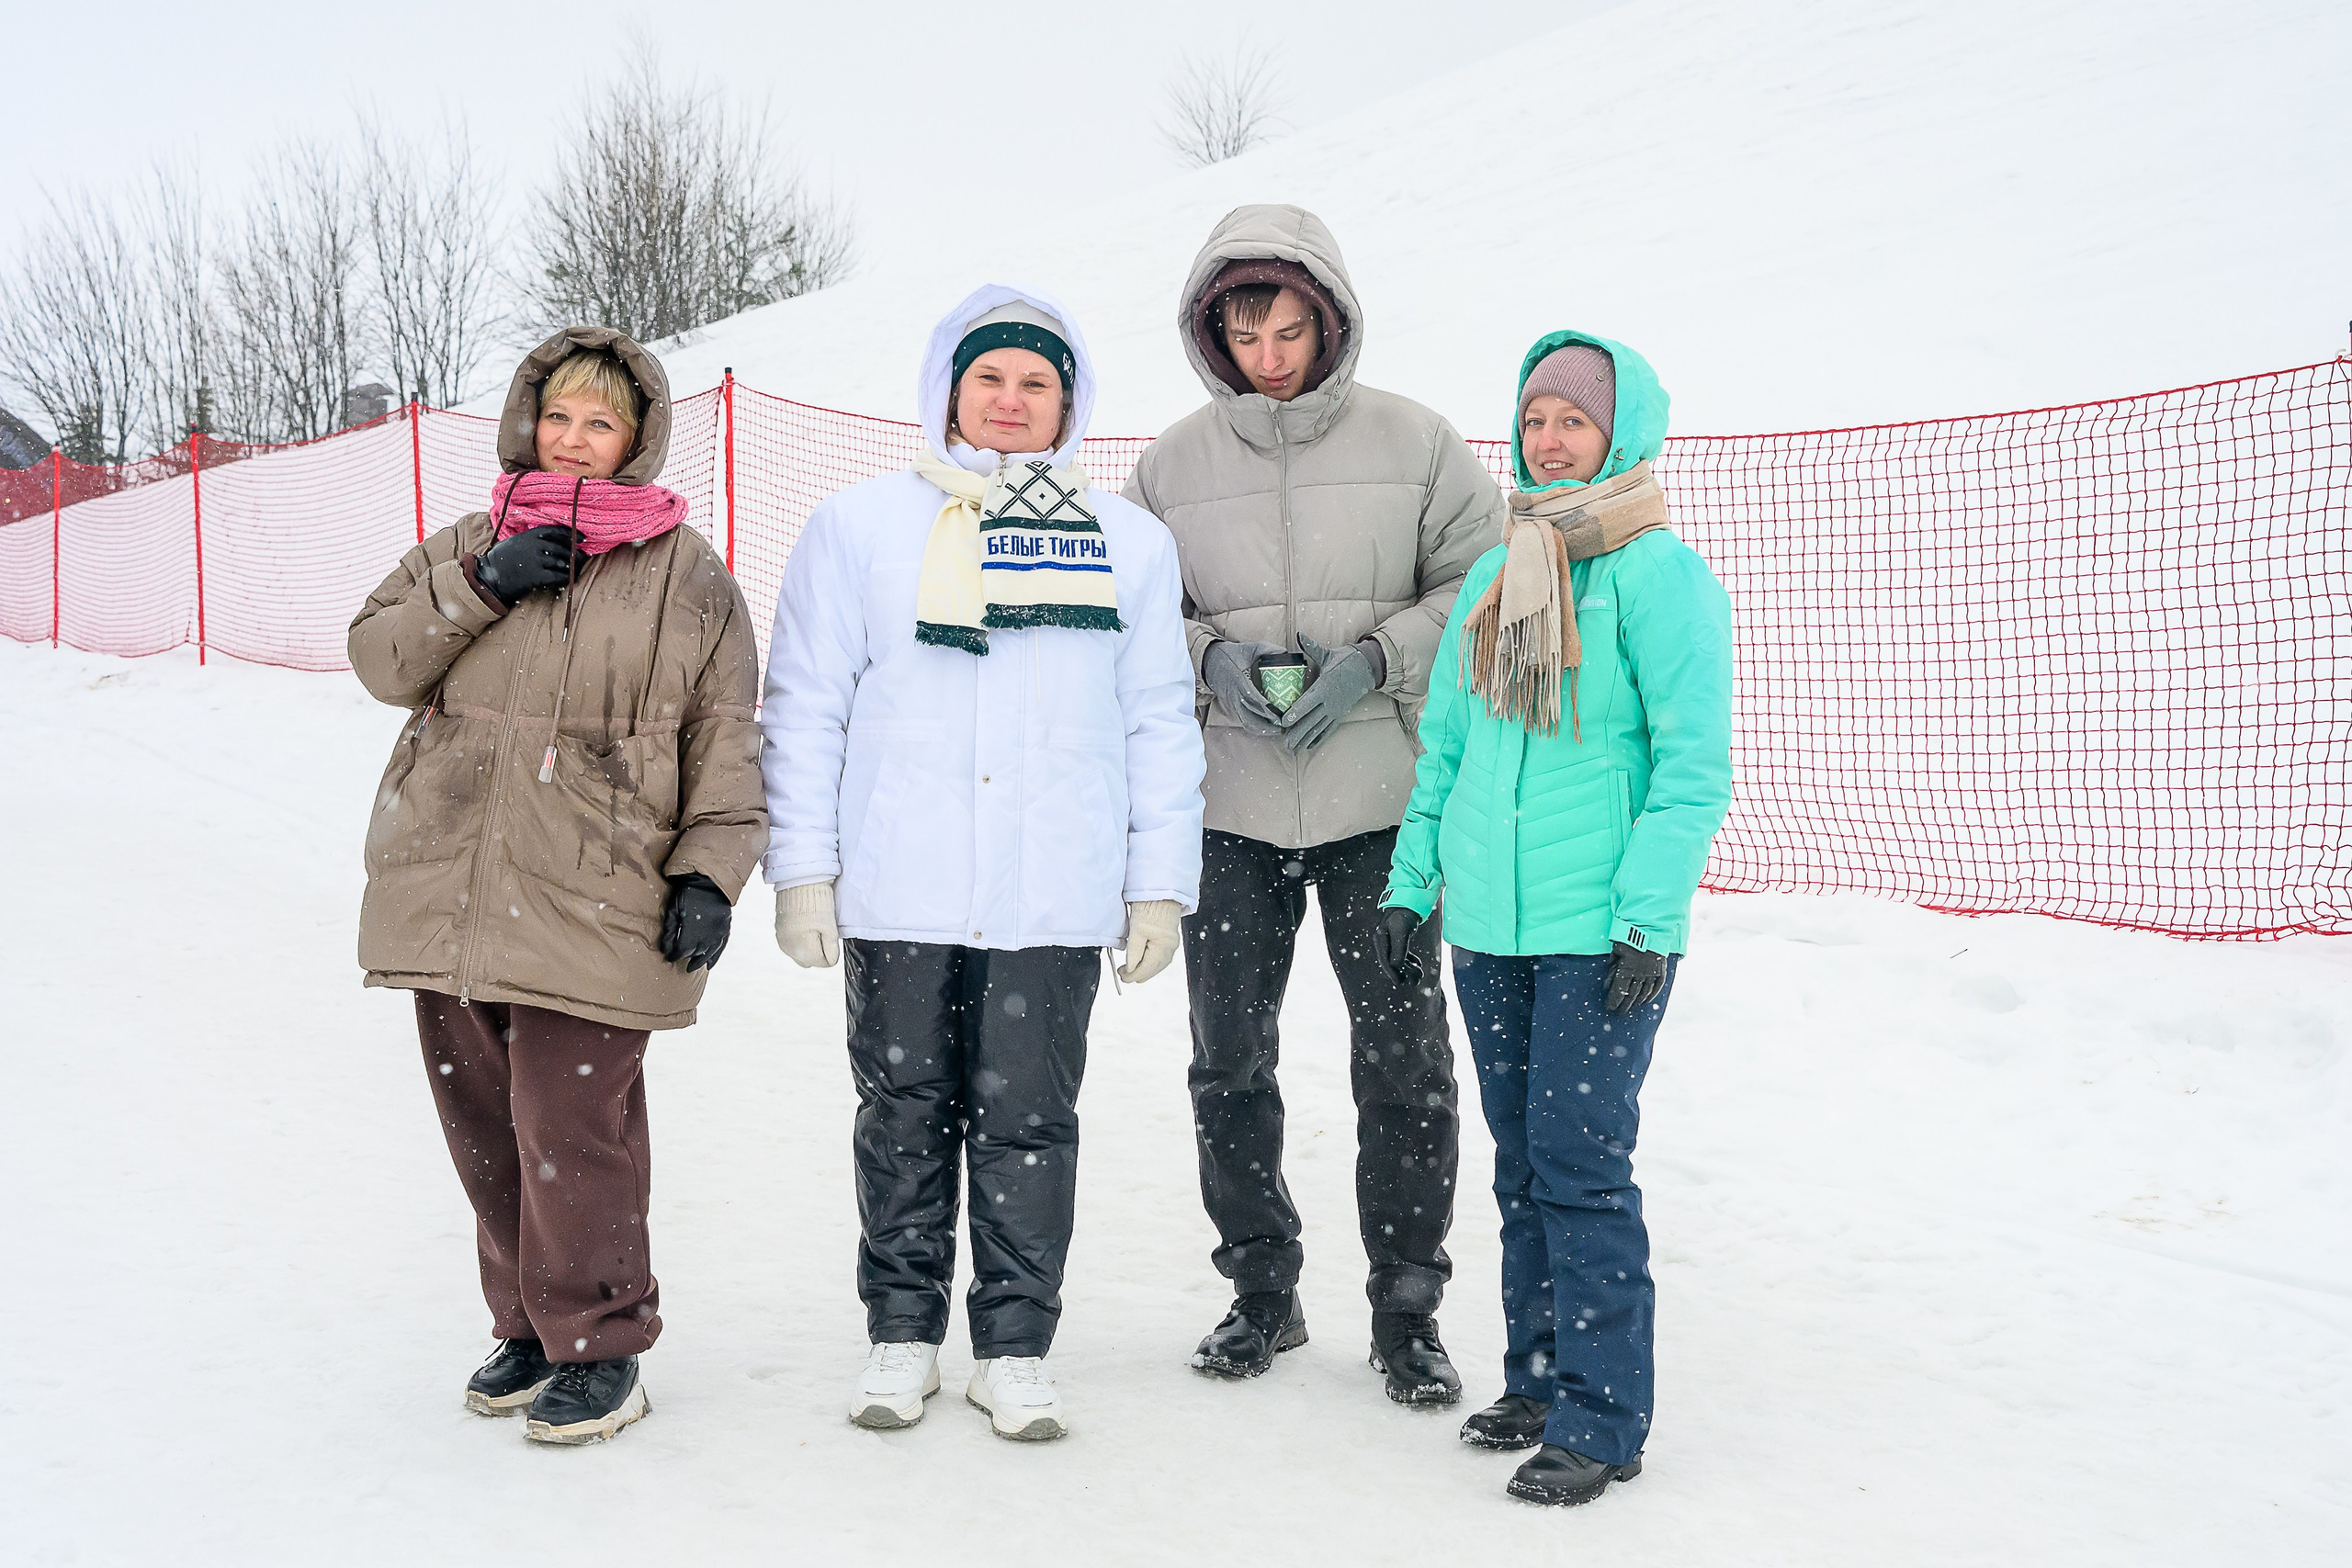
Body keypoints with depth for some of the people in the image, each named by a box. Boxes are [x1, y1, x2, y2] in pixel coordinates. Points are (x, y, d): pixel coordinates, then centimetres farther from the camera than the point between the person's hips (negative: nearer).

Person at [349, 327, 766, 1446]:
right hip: (447, 895, 5)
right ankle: (527, 1326, 29)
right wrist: (478, 587, -9)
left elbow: (726, 743, 2)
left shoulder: (688, 576, 3)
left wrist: (711, 873, -7)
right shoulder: (466, 548, 15)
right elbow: (380, 660, 5)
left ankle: (599, 1347, 10)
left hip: (595, 908, -5)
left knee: (572, 1130, -8)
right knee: (483, 1125, 12)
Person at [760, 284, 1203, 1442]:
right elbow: (804, 709, 5)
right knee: (906, 1113, 9)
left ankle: (1015, 1346, 17)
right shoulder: (860, 528, 5)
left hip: (1056, 901, 0)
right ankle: (902, 1332, 24)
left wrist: (1161, 883, 7)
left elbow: (1161, 726, 11)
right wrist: (802, 871, 0)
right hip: (898, 894, 0)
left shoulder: (1129, 544, 9)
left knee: (1029, 1118, 4)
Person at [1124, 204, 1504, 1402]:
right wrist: (1211, 658, -10)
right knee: (1229, 1059, 10)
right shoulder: (1174, 462, 4)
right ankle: (1262, 1289, 27)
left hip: (1382, 803, -2)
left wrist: (1375, 659, -12)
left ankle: (1407, 1307, 19)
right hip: (1228, 806, 2)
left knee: (1404, 1058, 4)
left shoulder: (1412, 443, -1)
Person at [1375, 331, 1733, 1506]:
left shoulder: (1658, 574, -8)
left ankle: (1601, 1421, 5)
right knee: (1523, 1163, 14)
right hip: (1491, 925, 7)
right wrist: (1413, 880, 13)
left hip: (1602, 931, -6)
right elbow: (1445, 745, 18)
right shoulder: (1490, 579, 12)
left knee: (1581, 1164, -6)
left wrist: (1649, 916, -18)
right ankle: (1537, 1382, 26)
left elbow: (1694, 762, -12)